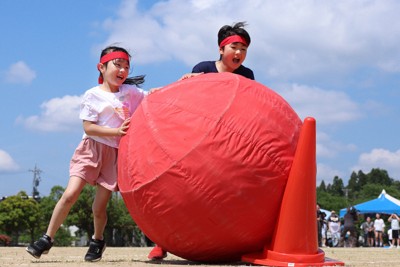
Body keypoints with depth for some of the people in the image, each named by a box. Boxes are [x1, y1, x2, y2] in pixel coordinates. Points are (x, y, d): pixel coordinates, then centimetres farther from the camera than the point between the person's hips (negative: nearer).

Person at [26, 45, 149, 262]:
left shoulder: (130, 92, 8)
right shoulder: (93, 95, -3)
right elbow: (88, 128, -10)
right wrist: (117, 131, -18)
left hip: (116, 153, 2)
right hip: (92, 148, -2)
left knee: (99, 207, -1)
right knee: (70, 194, -13)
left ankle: (97, 241, 26)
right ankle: (48, 238, 1)